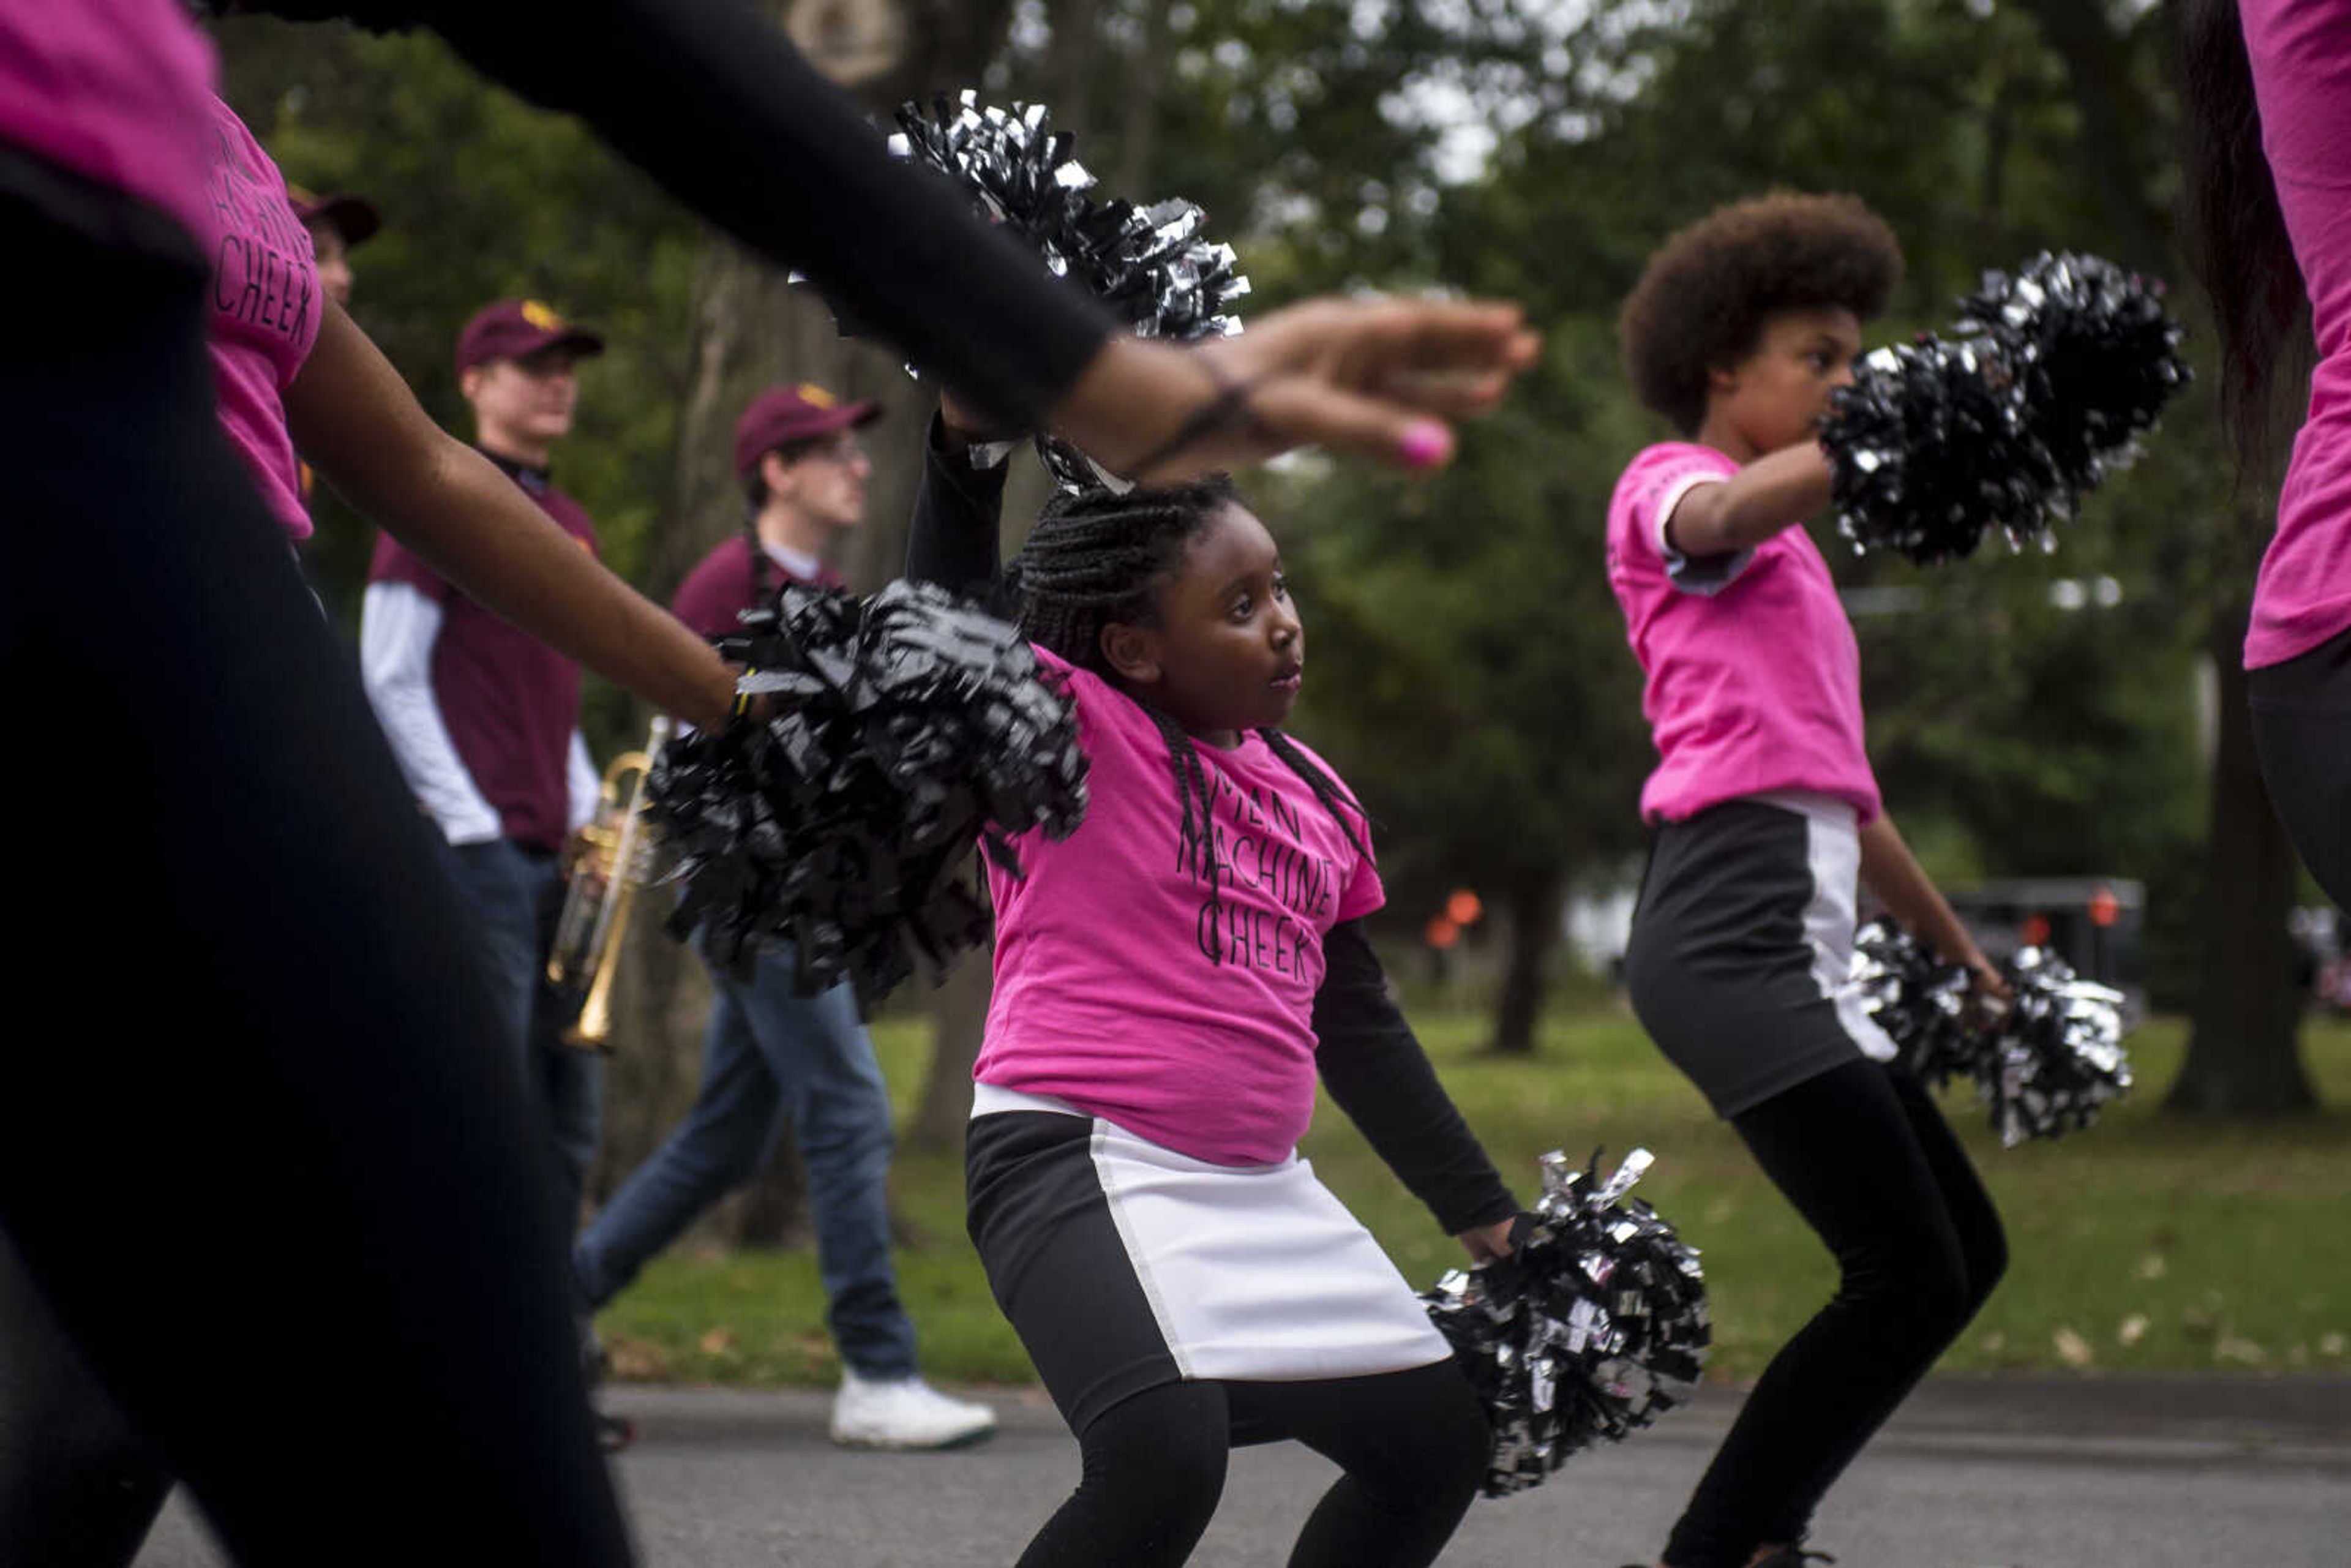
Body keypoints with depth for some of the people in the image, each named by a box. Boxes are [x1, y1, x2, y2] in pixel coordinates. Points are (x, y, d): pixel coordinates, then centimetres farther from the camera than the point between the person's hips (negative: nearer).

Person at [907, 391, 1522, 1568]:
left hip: (1262, 1192, 8)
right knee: (1165, 1455, -29)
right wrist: (966, 445, -40)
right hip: (1076, 1161, -8)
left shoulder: (1310, 795, 13)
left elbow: (1359, 1026, 21)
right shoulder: (1077, 731, -6)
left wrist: (1485, 1216, 23)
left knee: (1441, 1437, 11)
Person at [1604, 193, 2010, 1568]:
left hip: (1802, 947, 10)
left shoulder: (1792, 554, 29)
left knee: (1964, 1257, 12)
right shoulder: (1668, 485, 2)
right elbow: (1729, 513, -26)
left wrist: (1951, 938, 35)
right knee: (1908, 1275, -15)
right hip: (1732, 930, -10)